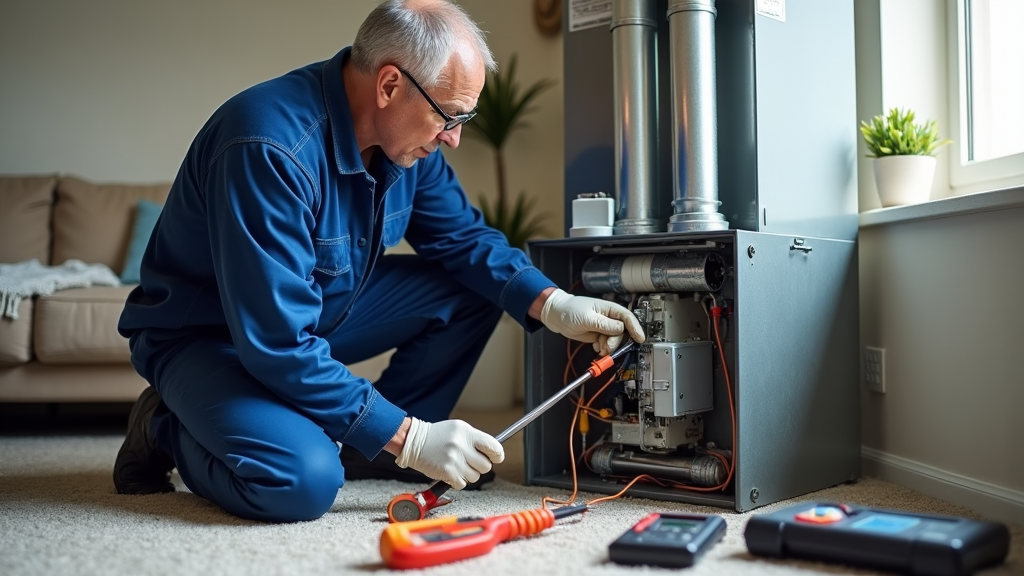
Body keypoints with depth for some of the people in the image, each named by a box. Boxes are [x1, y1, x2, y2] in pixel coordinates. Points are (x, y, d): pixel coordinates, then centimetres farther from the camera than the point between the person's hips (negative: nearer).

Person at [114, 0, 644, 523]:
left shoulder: (403, 131, -9)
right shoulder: (268, 148, -34)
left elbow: (463, 236, 2)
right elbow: (278, 344, -34)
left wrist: (553, 305, -15)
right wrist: (409, 438, -30)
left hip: (318, 312, 8)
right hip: (208, 337, -7)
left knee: (474, 287, -4)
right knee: (303, 481, -33)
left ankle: (366, 451, 6)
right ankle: (166, 428, 0)